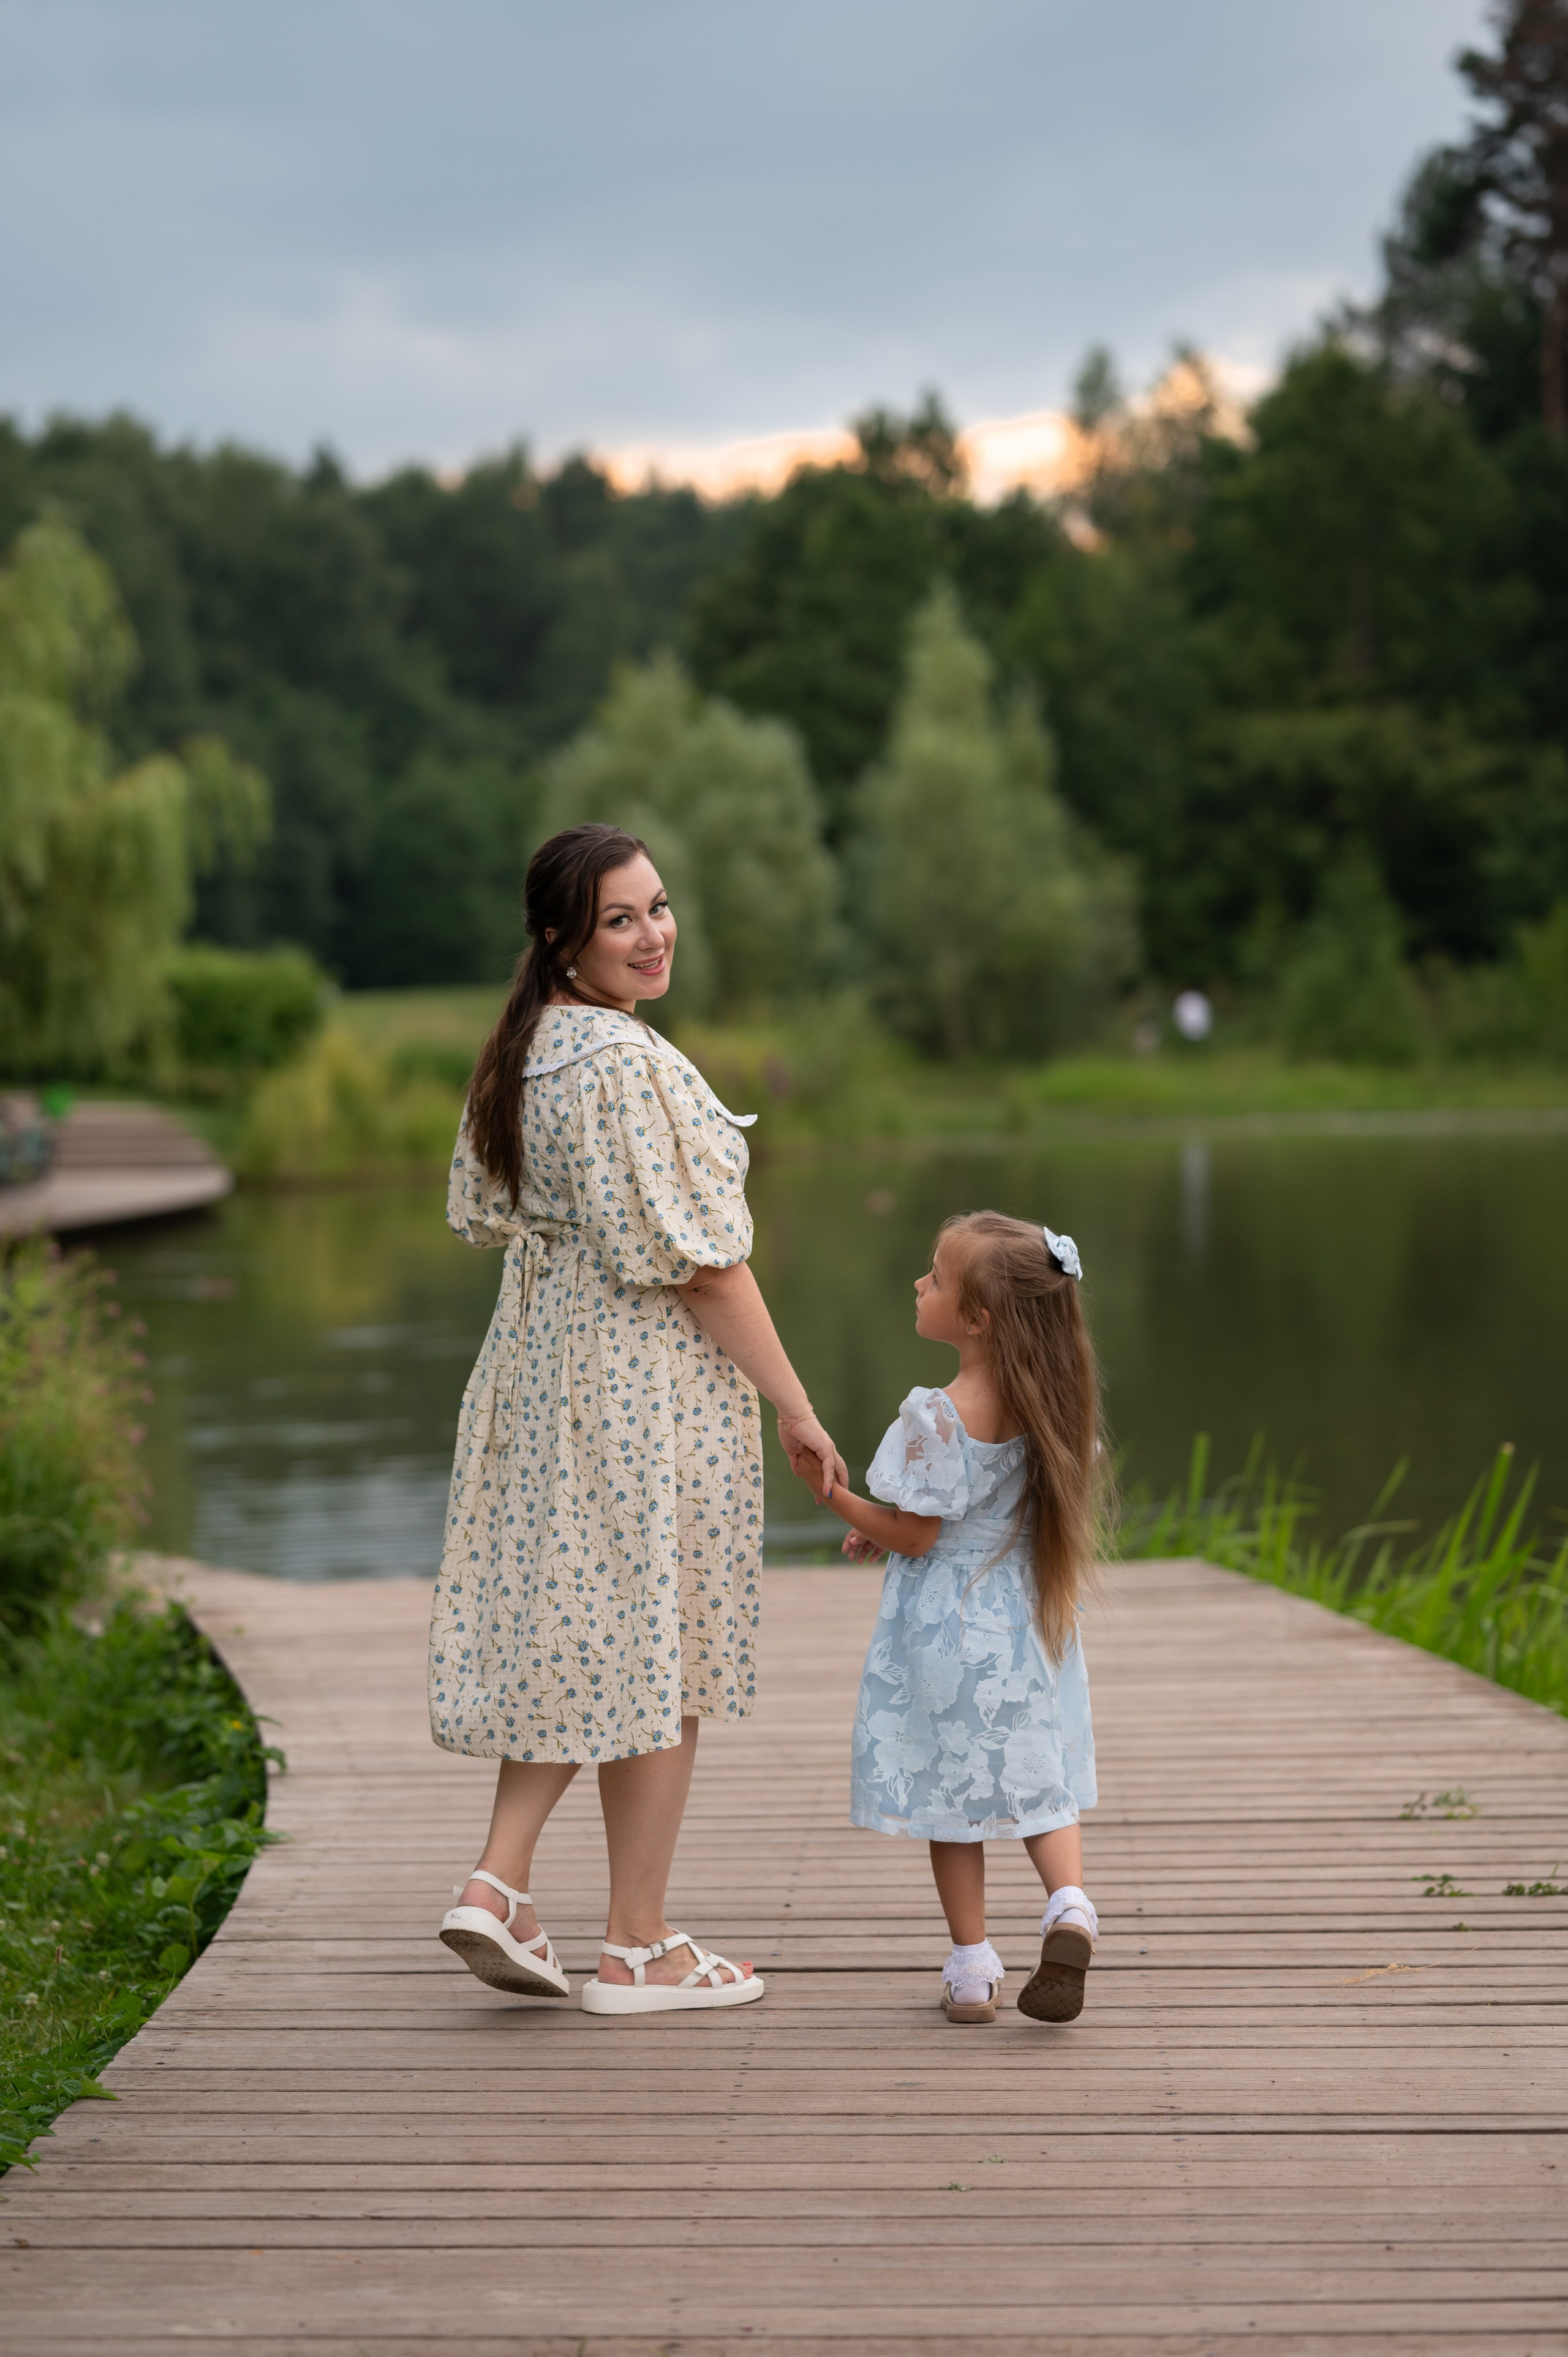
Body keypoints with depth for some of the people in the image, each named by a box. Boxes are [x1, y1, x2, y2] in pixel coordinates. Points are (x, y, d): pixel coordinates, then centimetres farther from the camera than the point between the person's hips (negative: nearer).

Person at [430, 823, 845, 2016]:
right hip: (649, 1378, -9)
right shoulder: (630, 1065, -20)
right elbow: (698, 1260, -20)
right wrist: (793, 1408, -14)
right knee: (657, 1649, 2)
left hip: (543, 1363, 9)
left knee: (579, 1634, 16)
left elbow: (487, 1212, 17)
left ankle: (498, 1884, 9)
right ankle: (639, 1950, 9)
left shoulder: (521, 1051, 7)